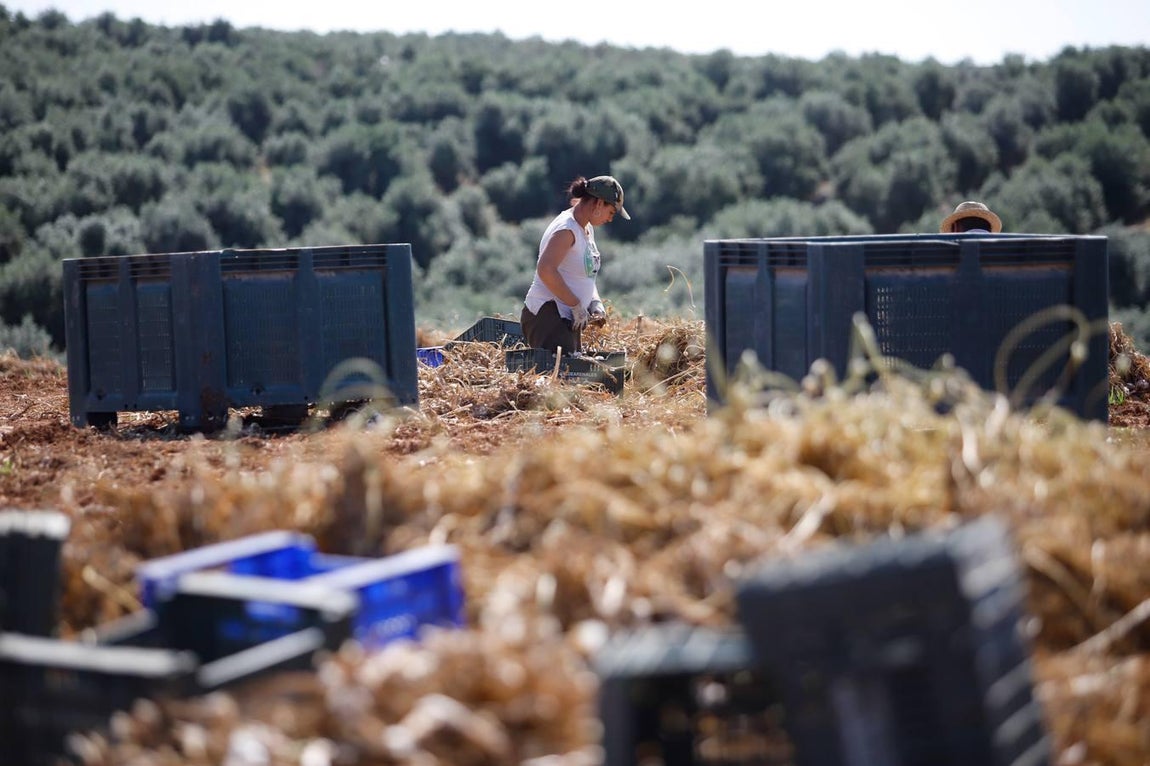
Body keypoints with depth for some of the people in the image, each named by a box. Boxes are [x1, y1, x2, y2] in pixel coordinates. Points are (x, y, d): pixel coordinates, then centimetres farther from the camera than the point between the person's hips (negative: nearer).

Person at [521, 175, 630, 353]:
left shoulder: (587, 228, 17)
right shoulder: (566, 229, -14)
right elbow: (545, 270, -28)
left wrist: (595, 303, 8)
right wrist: (577, 305, -22)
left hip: (568, 319, 10)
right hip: (546, 316, -10)